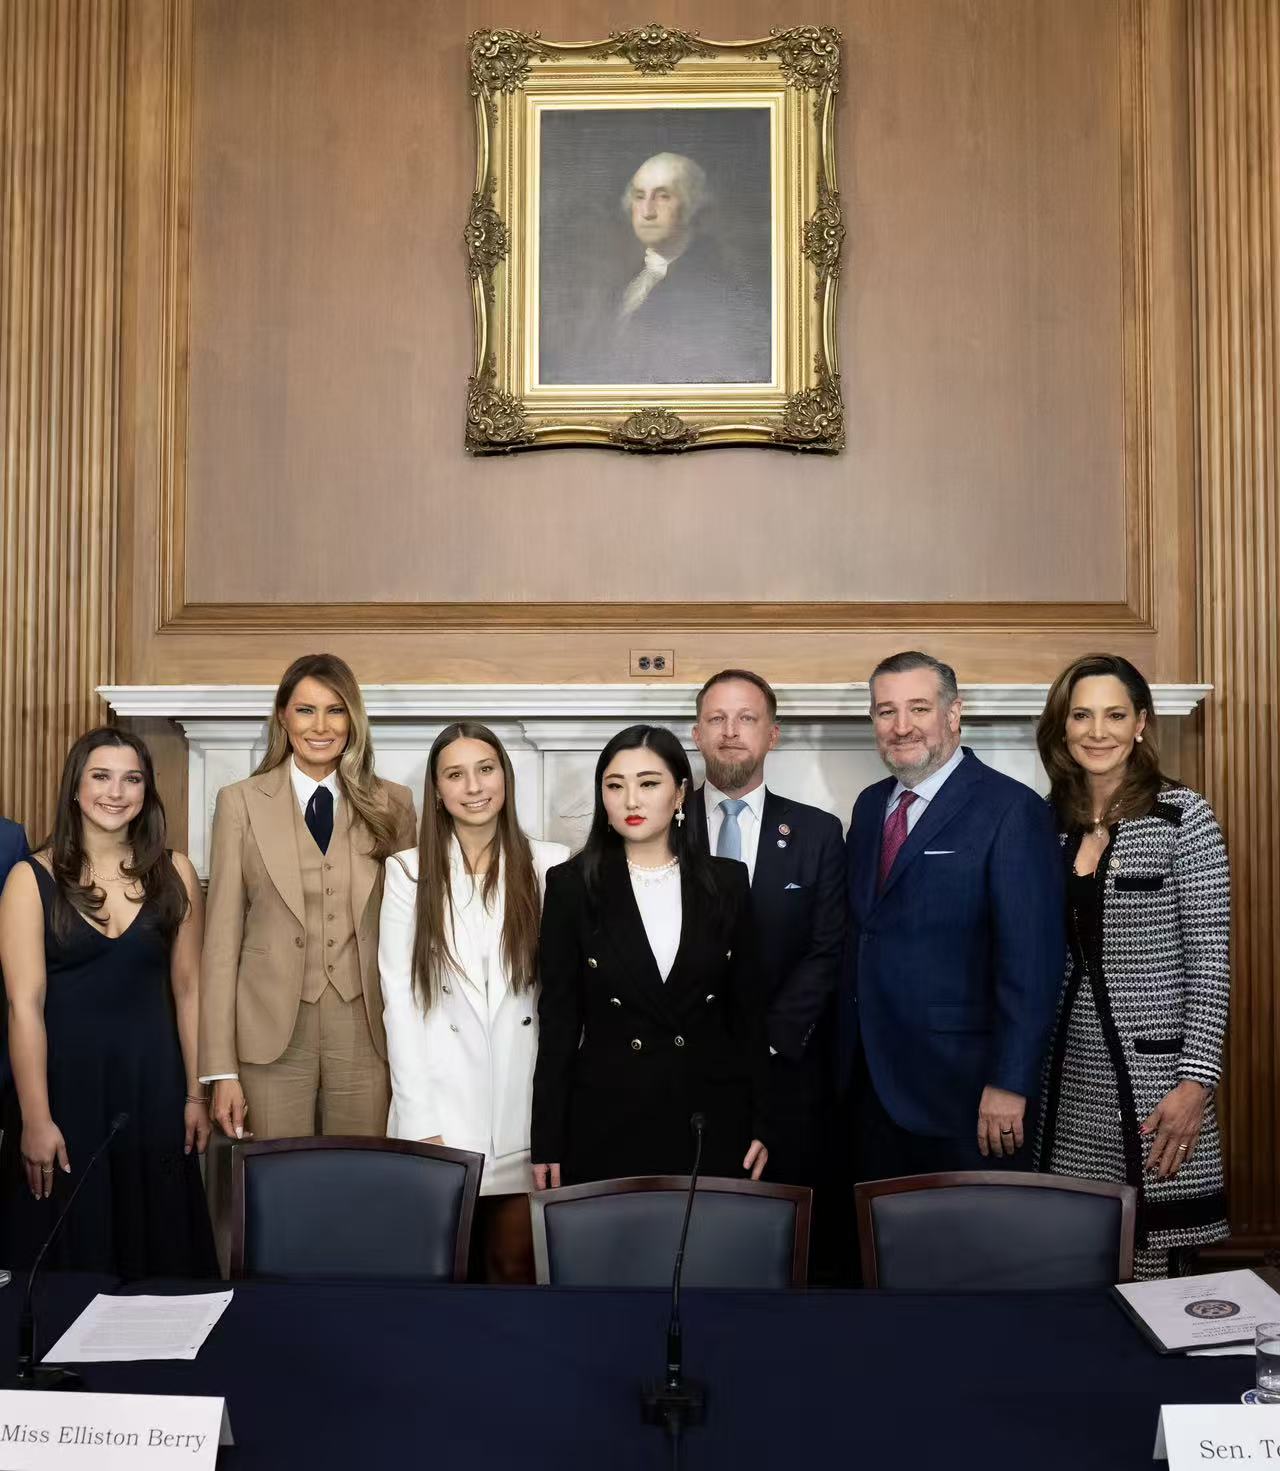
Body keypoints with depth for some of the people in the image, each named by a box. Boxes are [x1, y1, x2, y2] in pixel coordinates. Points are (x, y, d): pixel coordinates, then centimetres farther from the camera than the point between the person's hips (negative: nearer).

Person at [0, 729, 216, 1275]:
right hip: (65, 1080, -2)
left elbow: (187, 990, 4)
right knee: (71, 1252, 9)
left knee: (159, 1249, 11)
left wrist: (197, 1093, 2)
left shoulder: (173, 873, 2)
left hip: (152, 1084, 2)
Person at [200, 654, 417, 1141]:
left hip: (366, 1033, 1)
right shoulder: (241, 803, 1)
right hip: (273, 1035, -1)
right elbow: (222, 937, 0)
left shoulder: (392, 806, 4)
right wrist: (221, 1068, -4)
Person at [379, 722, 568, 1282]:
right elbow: (400, 1001, -1)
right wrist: (423, 1125, -8)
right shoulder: (408, 873, 1)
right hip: (439, 1104, 0)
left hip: (525, 1108, 0)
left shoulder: (549, 865, 2)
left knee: (516, 1268, 6)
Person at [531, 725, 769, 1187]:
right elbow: (558, 1018, -1)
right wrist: (548, 1143, -3)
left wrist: (760, 1123, 4)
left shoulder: (726, 882, 3)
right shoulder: (571, 886, -2)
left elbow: (747, 1009, 6)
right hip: (607, 1123, -1)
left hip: (711, 1119, 1)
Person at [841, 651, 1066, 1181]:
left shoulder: (1011, 810, -12)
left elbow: (1032, 960, -16)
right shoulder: (870, 806, 11)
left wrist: (1010, 1084, -19)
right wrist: (847, 1056, 11)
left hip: (962, 1090, -6)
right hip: (873, 1082, 7)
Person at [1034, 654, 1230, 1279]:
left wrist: (1196, 1084, -14)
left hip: (1151, 1071, -4)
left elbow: (1210, 958, -8)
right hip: (1067, 1073, 4)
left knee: (1151, 1268, 0)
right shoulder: (1049, 820, 7)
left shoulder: (1181, 815, -6)